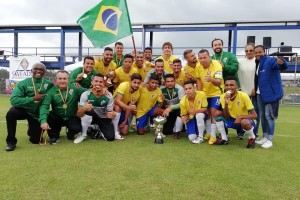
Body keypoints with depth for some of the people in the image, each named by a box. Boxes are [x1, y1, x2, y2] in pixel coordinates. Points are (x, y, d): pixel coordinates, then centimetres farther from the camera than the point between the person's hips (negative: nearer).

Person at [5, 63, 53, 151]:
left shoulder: (49, 84, -9)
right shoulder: (23, 83, -14)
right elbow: (14, 100, -24)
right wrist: (33, 99, -31)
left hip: (37, 114, 2)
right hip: (23, 110, -1)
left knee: (35, 140, 3)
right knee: (11, 113, -35)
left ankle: (31, 131, 42)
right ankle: (11, 141, -15)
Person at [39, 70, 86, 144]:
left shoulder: (75, 88, -10)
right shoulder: (51, 91, -12)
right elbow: (44, 106, -24)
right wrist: (43, 120, -39)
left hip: (71, 118, 0)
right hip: (57, 118, 1)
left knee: (77, 128, -29)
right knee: (48, 115, -29)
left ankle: (70, 133, 14)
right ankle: (54, 136, 0)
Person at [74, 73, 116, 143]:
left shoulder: (109, 96, -19)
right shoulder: (85, 94, -22)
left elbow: (109, 113, -10)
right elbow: (79, 114, -23)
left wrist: (112, 115, -36)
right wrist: (84, 109, -47)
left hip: (103, 118, 1)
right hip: (91, 116, -1)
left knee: (110, 137, -17)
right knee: (87, 110, -35)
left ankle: (100, 129, 19)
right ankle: (83, 134, -13)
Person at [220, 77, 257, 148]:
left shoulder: (243, 96, -22)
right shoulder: (223, 97, -13)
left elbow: (254, 115, -21)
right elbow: (227, 118, -16)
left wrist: (240, 117, -35)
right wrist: (226, 104, -31)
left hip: (245, 120, -4)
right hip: (232, 120, 4)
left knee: (244, 122, -38)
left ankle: (252, 138, -5)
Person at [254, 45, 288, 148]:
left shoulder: (271, 61, -11)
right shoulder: (257, 64, 11)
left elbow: (283, 67, -29)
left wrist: (282, 63, -51)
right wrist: (255, 89, 7)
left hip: (271, 93, -8)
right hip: (260, 94, 8)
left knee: (269, 115, -4)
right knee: (262, 115, 14)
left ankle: (270, 140, 7)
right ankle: (265, 137, 27)